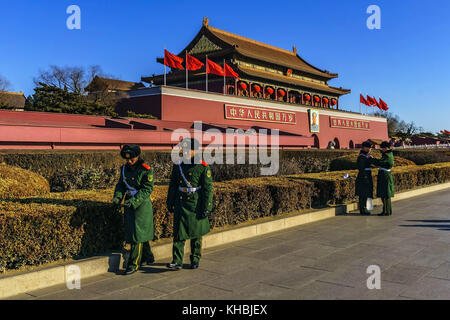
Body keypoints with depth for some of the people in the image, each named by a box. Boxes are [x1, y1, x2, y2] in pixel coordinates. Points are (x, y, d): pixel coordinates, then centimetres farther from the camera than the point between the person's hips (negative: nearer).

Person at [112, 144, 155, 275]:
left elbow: (147, 189, -16)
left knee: (137, 234, -7)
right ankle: (148, 258, 32)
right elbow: (121, 185, 12)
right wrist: (117, 196, -8)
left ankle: (133, 264, 0)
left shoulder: (146, 170, -12)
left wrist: (134, 200, -25)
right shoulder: (124, 168, 7)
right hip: (129, 204, 7)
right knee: (135, 232, 15)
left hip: (142, 204, -7)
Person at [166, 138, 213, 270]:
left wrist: (207, 207, -11)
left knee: (196, 234, 9)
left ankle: (195, 259, 25)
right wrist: (170, 203, 15)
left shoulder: (203, 167, -8)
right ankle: (177, 261, -1)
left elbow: (208, 188, -8)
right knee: (178, 232, -3)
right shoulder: (178, 166, 6)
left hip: (195, 204, -3)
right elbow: (173, 185, 14)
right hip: (180, 204, 3)